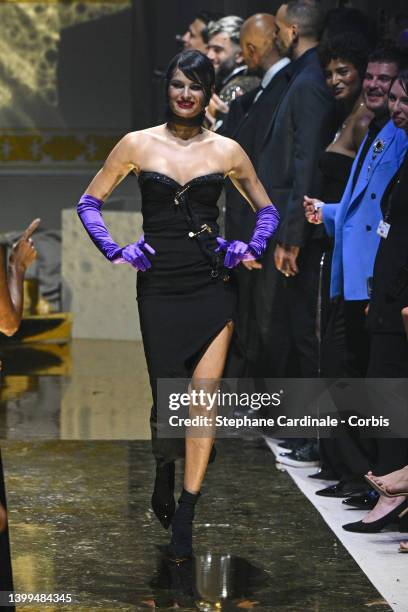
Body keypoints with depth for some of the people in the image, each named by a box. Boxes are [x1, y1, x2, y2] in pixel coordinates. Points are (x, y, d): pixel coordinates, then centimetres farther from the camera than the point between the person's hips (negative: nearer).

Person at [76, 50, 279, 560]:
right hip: (159, 287, 0)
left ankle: (184, 519, 2)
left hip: (212, 288, 1)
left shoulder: (226, 151, 5)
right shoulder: (138, 145, 2)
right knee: (166, 397, 2)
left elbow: (266, 209, 18)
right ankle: (164, 476, 35)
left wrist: (253, 249, 2)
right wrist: (113, 253, -1)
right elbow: (89, 203, 10)